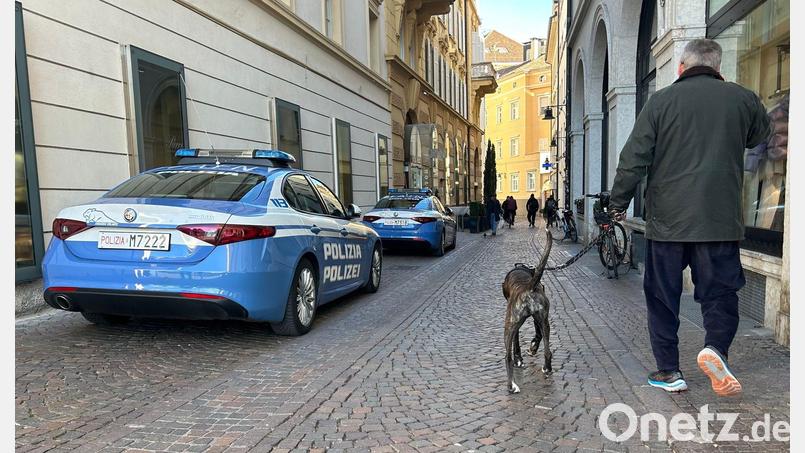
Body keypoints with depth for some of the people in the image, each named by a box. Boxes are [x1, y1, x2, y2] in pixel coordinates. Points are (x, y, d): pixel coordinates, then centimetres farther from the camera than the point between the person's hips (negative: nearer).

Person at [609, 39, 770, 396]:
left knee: (662, 296, 9)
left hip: (667, 219, -1)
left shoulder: (661, 100, -1)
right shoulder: (742, 98, 5)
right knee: (720, 290, 11)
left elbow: (633, 159, -5)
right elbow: (761, 135, 27)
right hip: (720, 218, 1)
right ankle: (716, 347, -14)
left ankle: (668, 371, 14)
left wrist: (618, 203, 6)